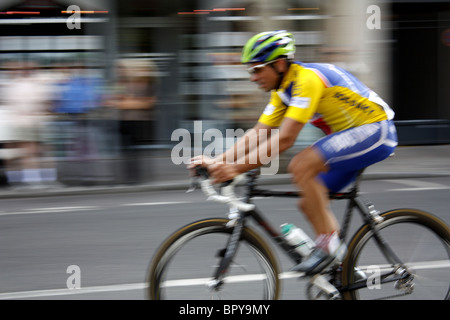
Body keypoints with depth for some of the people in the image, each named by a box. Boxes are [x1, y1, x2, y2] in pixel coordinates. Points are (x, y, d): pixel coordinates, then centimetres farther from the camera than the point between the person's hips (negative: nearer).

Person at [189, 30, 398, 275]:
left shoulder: (307, 79, -24)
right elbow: (257, 134, 5)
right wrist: (217, 161, -7)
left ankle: (328, 245, -19)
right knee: (309, 203, 6)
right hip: (351, 134, 10)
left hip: (375, 130, -10)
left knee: (300, 166, -26)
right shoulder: (283, 88, 6)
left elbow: (285, 139, -31)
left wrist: (237, 167, -33)